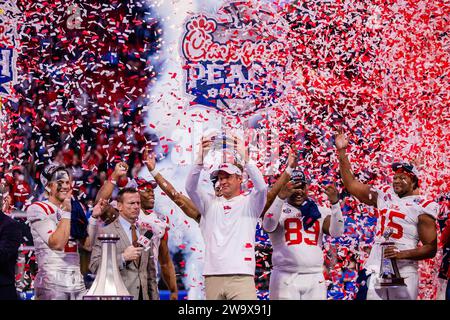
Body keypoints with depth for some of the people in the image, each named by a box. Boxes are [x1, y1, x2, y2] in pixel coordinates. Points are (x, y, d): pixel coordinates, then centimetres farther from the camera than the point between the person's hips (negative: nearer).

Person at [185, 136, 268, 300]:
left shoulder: (249, 203, 7)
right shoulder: (210, 203, 15)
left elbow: (261, 187, -13)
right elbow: (190, 187, 1)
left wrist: (244, 157, -18)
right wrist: (200, 158, -11)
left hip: (241, 276, -3)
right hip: (212, 277, 3)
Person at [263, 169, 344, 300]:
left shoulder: (320, 211, 13)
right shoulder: (277, 208, 4)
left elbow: (336, 231, -1)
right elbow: (268, 226, -17)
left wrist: (335, 203, -15)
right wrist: (281, 197, -29)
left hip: (315, 278, 3)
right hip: (285, 277, -3)